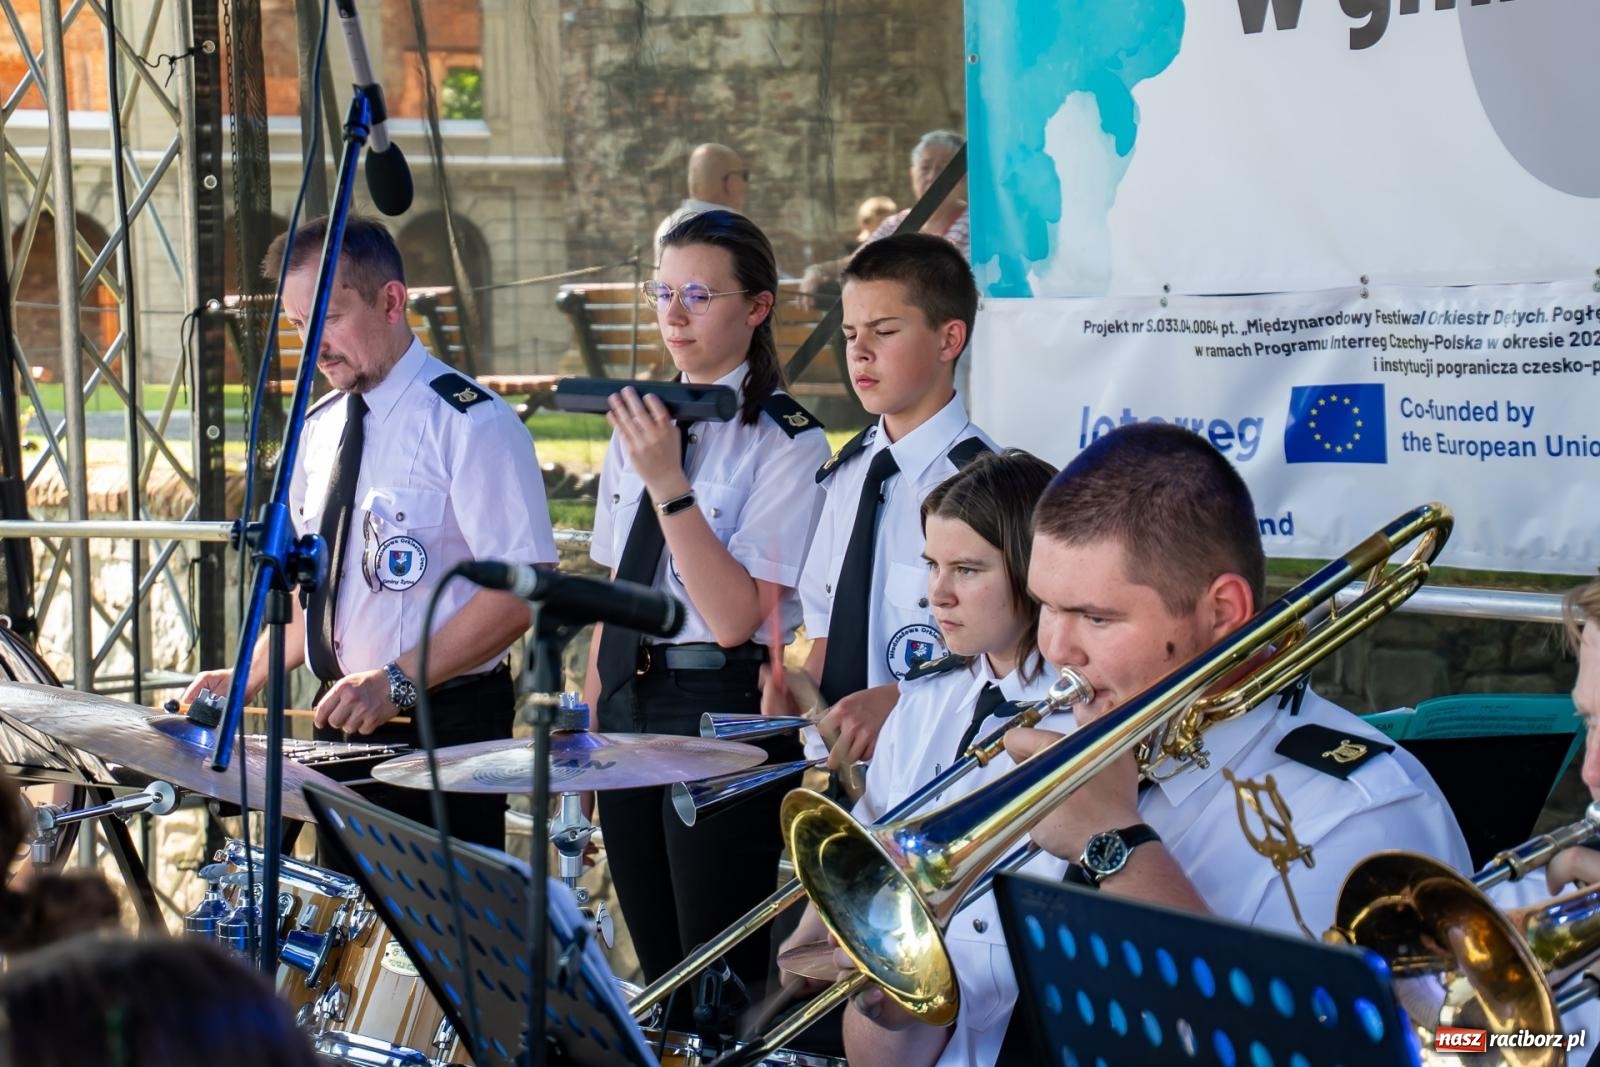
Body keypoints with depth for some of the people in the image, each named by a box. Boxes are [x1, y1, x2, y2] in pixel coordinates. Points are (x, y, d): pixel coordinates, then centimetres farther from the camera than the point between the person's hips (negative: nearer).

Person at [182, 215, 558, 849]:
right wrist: (251, 676, 5)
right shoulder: (320, 429, 12)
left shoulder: (469, 422, -12)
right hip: (343, 722, 7)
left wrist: (397, 682, -24)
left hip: (446, 729, -7)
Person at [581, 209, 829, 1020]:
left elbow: (733, 616, -18)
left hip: (723, 709, -7)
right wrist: (592, 713, 15)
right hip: (629, 702, 7)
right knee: (658, 970, 15)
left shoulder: (787, 443, -11)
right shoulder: (641, 423, 10)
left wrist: (668, 482, -23)